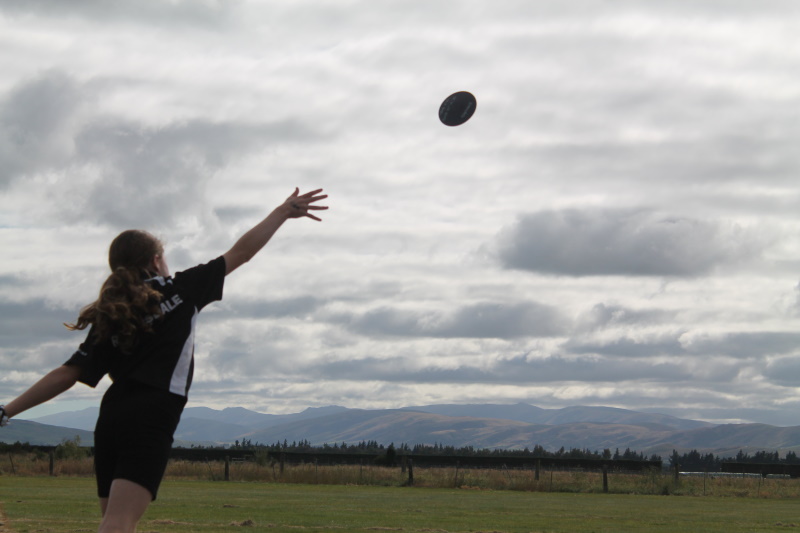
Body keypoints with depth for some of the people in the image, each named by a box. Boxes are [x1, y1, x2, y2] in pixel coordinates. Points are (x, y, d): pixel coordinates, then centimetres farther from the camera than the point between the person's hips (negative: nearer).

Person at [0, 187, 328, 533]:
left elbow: (67, 375, 8)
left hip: (111, 417, 6)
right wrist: (284, 212, 18)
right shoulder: (179, 290, 5)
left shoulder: (109, 318, 15)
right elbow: (241, 252, 9)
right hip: (151, 421, -6)